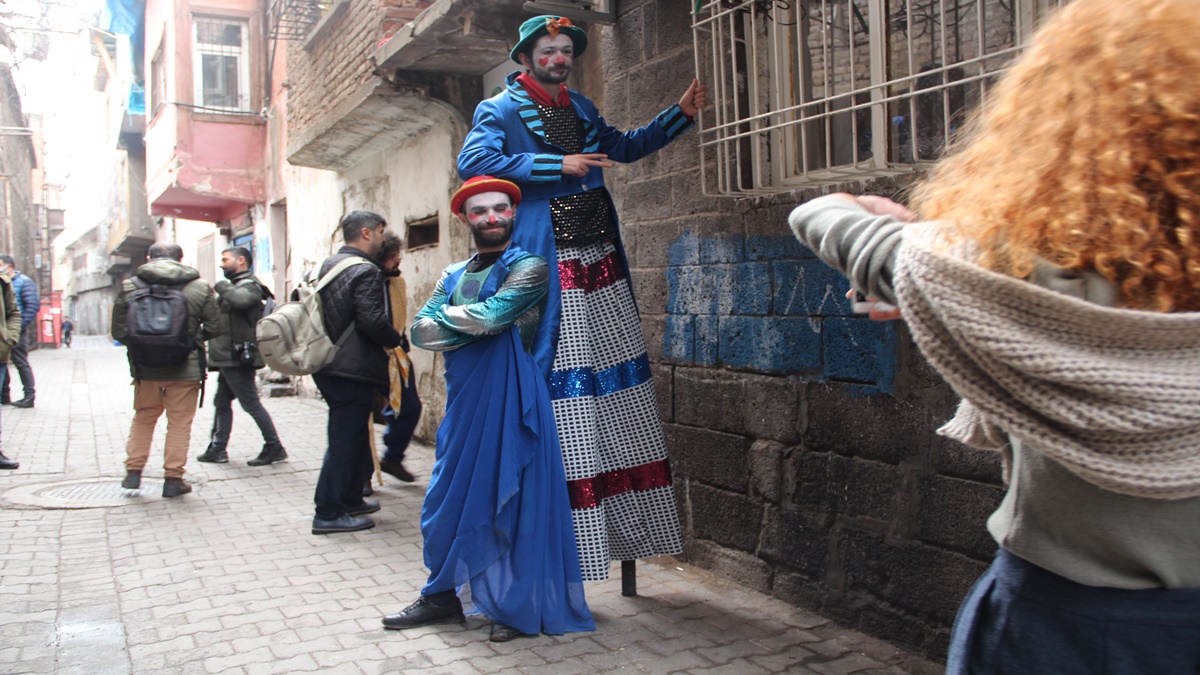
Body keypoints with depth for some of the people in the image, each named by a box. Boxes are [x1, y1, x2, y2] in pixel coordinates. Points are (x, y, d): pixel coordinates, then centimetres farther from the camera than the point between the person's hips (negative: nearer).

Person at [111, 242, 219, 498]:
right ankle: (173, 479, 9)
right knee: (180, 423, 6)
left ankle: (133, 470, 21)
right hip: (185, 369, -2)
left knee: (143, 418, 20)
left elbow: (118, 331, 0)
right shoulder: (200, 288, -3)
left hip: (145, 368, 2)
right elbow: (212, 328, 0)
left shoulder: (130, 287, 0)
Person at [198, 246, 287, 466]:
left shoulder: (248, 285, -13)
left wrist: (223, 286, -20)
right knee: (221, 403, 14)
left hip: (237, 359, -10)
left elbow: (241, 299, -36)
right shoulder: (235, 286, 19)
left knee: (251, 404, -6)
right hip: (229, 358, 10)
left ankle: (274, 448, -1)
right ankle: (217, 449, 22)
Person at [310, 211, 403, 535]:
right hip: (353, 370, -10)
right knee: (346, 440, -3)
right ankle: (328, 514, 2)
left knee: (351, 435, 20)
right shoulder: (365, 271, -16)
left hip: (327, 365, 10)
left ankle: (351, 499, 31)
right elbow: (372, 321, -24)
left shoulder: (327, 265, 13)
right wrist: (395, 340, -5)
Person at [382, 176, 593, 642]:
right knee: (447, 498, 11)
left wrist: (447, 314, -2)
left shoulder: (527, 266, -5)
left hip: (510, 400, -6)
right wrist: (473, 326, -11)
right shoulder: (453, 275, 15)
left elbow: (492, 314, -20)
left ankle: (519, 607, 13)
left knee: (512, 500, -1)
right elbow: (421, 331, 3)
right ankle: (441, 596, 27)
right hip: (463, 403, 6)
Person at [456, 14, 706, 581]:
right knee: (566, 394, -8)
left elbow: (623, 147, 34)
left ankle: (630, 531, 20)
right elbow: (473, 162, -17)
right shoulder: (501, 110, 0)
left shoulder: (581, 109, 21)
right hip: (551, 273, -7)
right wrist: (558, 165, -19)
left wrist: (681, 114, 24)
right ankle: (577, 542, 0)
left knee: (620, 388, 9)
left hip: (602, 267, 8)